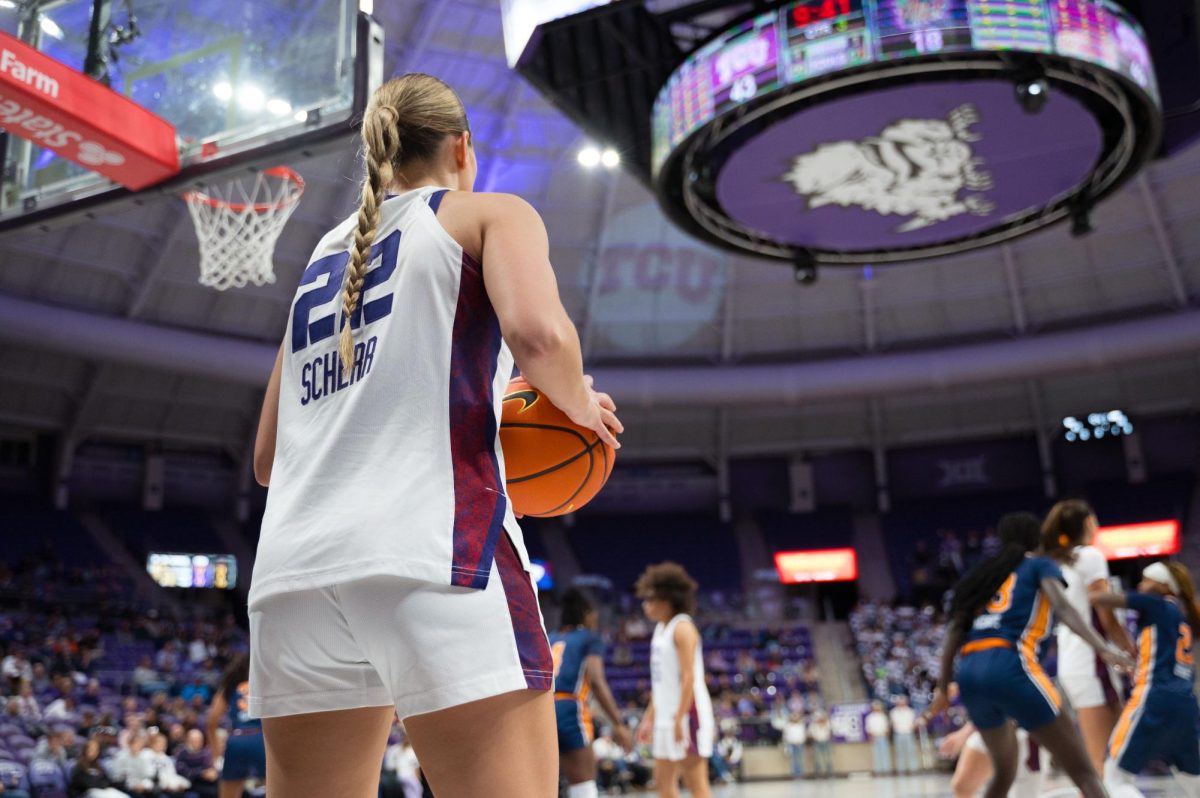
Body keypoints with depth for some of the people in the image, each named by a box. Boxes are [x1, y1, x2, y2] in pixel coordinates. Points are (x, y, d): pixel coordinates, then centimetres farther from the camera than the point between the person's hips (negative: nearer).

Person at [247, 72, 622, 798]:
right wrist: (580, 404, 7)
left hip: (295, 572, 6)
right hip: (430, 551, -6)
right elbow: (538, 332, -12)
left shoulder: (324, 257, 27)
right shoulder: (491, 214, 11)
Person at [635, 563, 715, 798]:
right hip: (666, 715, 9)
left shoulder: (682, 628, -11)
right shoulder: (660, 628, 15)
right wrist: (649, 717, 17)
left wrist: (679, 719, -23)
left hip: (687, 713, -9)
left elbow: (689, 677, -18)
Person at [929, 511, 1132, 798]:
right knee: (1083, 771, -1)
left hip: (970, 674, 6)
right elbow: (1061, 607, -8)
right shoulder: (1041, 565, 14)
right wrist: (1103, 648, -19)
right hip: (1010, 668, -6)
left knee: (1004, 772, 26)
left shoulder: (987, 572, 26)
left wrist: (943, 688, 17)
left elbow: (955, 629, 17)